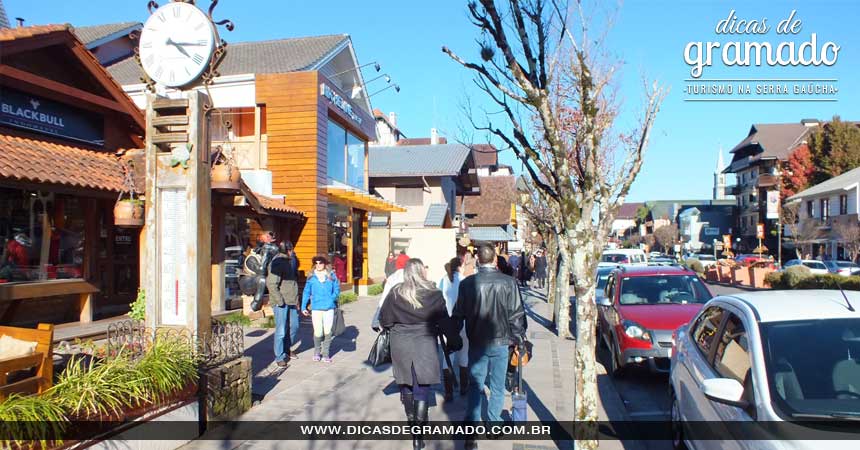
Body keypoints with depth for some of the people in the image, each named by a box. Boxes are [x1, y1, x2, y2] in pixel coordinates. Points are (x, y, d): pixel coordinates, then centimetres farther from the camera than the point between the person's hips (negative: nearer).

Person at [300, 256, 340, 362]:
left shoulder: (331, 275, 3)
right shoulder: (311, 277, 3)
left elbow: (337, 289, 8)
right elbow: (306, 292, 8)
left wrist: (332, 298, -8)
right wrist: (303, 307, 5)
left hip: (329, 308, 1)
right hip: (316, 308, -1)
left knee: (327, 331, 3)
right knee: (318, 332, -3)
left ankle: (326, 354, 19)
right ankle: (317, 352, 22)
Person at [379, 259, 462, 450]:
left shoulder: (395, 294, -3)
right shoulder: (434, 294, -8)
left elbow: (384, 319, 4)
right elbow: (445, 322, -5)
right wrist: (455, 342, 7)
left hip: (401, 346, 2)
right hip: (425, 347, -2)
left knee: (406, 384, 18)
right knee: (422, 389, 3)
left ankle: (411, 420, 33)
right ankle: (418, 434, 0)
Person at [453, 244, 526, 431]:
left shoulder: (467, 283, -9)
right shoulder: (508, 282, -11)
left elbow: (458, 314, -1)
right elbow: (516, 314, -7)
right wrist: (518, 337, 7)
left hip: (476, 342, 1)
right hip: (500, 341, 0)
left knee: (475, 385, 11)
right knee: (497, 386, 14)